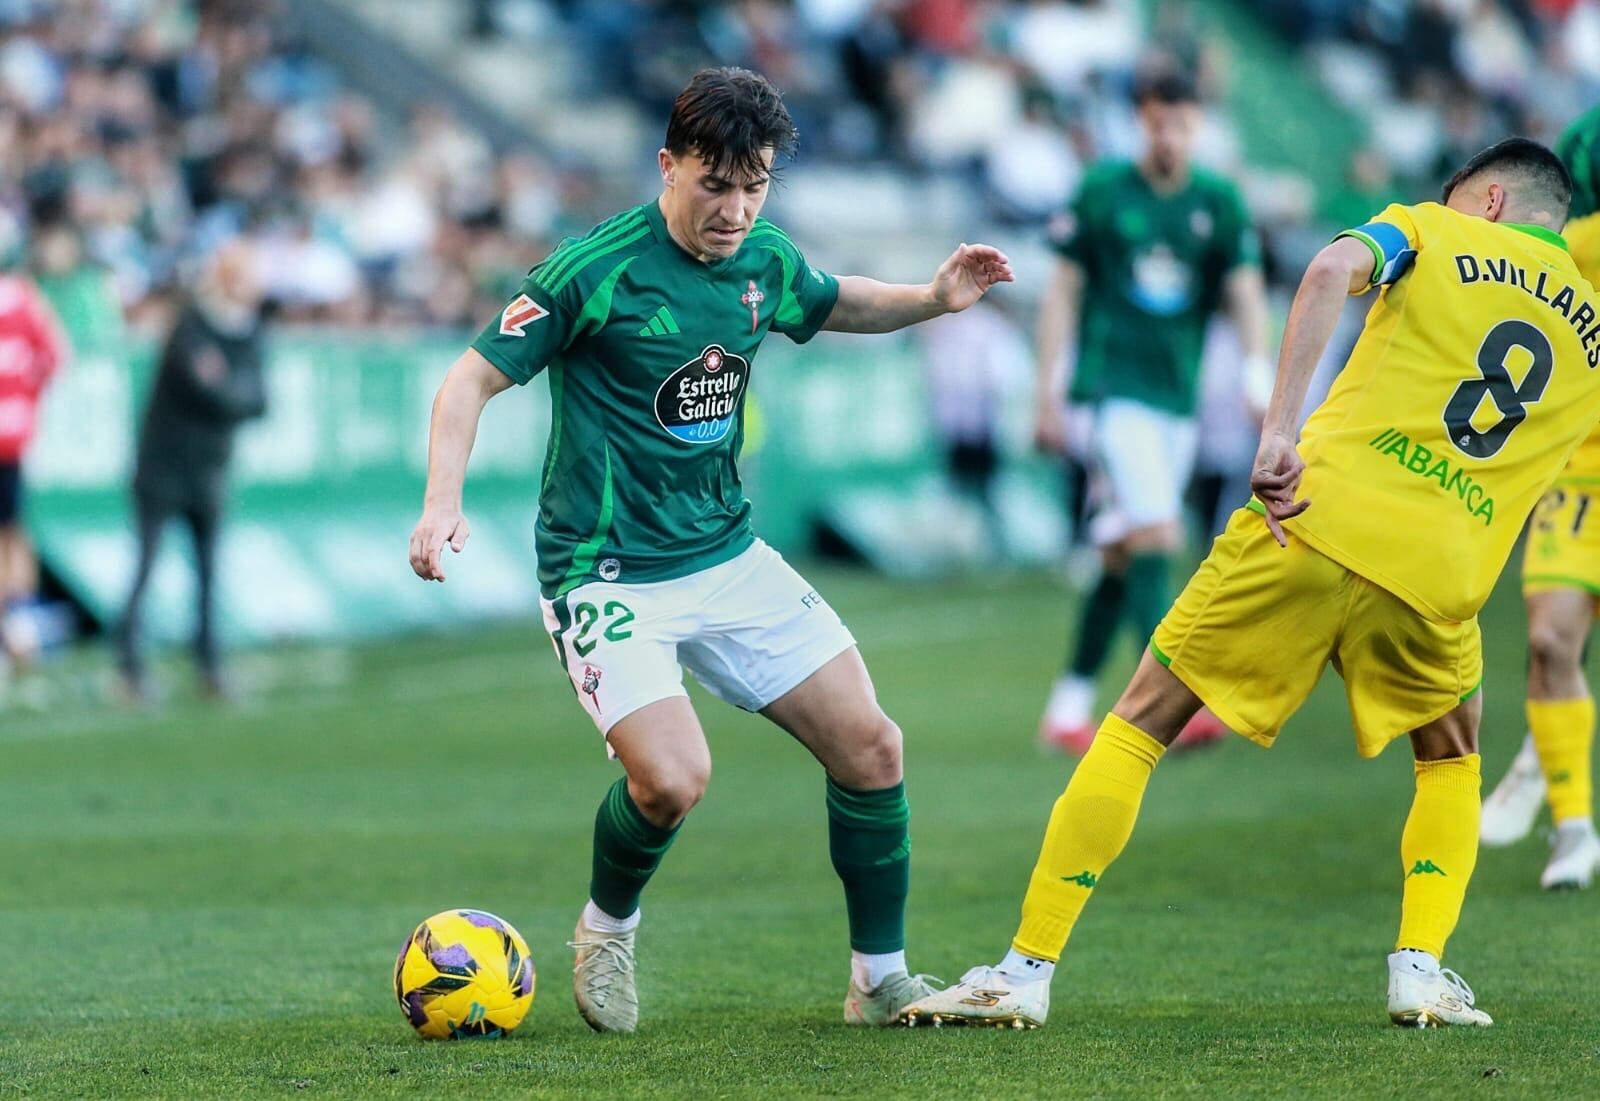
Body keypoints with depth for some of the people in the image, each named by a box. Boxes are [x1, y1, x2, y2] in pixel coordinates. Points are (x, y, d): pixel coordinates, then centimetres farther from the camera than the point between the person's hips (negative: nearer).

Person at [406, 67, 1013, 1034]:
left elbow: (834, 304, 26)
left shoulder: (765, 259, 3)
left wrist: (932, 299, 7)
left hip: (729, 557, 6)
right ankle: (607, 929, 8)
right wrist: (444, 502, -25)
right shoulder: (597, 270, -16)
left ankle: (882, 983, 16)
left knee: (871, 745, 0)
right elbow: (475, 377, -11)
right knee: (673, 779, -25)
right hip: (607, 574, -6)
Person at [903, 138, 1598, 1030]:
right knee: (1452, 760, 31)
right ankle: (1422, 968, 10)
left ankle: (1028, 971, 6)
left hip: (1316, 518, -2)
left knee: (1143, 722, 11)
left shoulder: (1431, 230, 13)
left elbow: (1336, 268, -8)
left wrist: (1279, 430, -13)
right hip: (1437, 579, 2)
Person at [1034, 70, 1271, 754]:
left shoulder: (1219, 203, 6)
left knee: (1123, 561, 9)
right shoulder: (1102, 191, -2)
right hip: (1114, 385, -4)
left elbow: (1245, 294, 2)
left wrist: (1259, 373, -16)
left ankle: (1068, 709, 19)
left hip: (1178, 395, 4)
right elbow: (1063, 291, 3)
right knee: (1154, 538, -19)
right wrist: (1048, 392, -1)